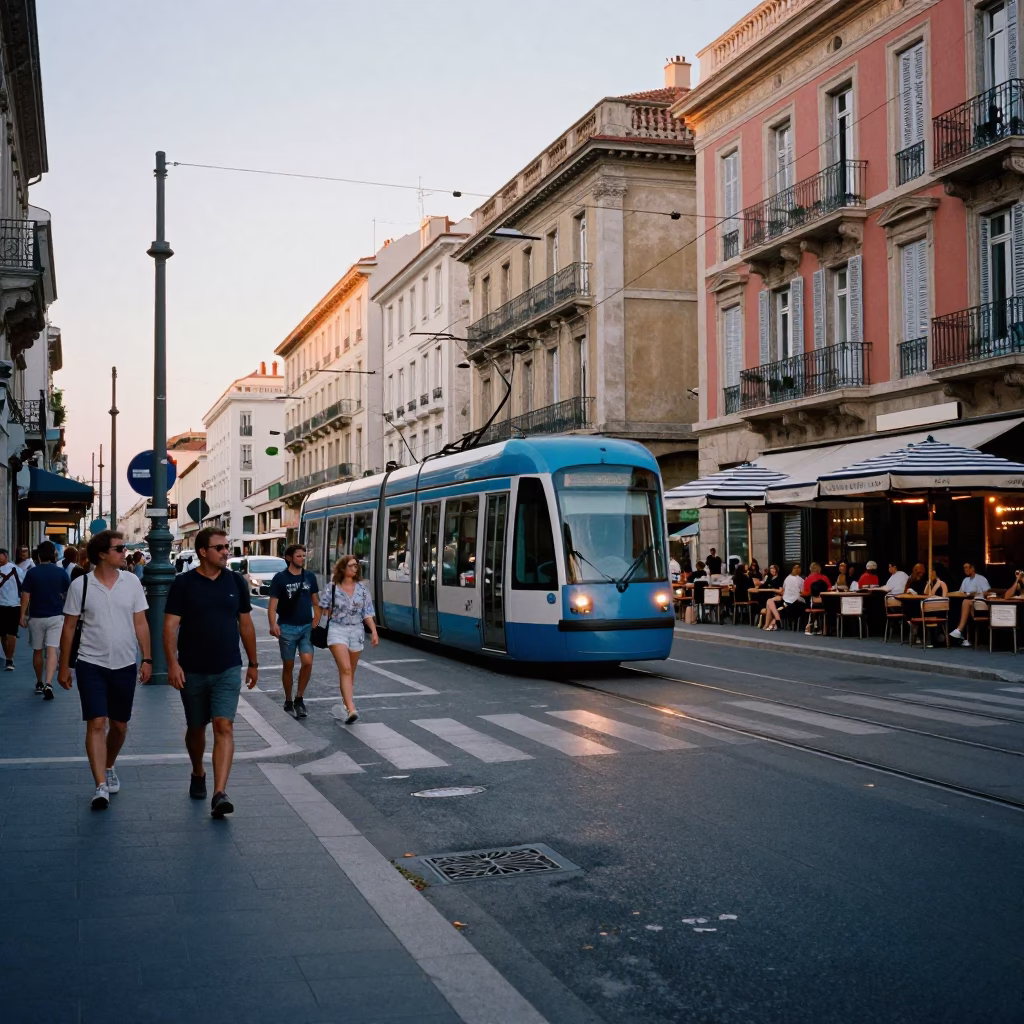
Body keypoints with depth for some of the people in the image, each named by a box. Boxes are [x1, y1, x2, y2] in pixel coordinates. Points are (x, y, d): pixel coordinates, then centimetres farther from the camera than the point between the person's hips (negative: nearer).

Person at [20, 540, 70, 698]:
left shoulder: (32, 572, -5)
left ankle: (39, 683, 27)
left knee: (37, 651, 15)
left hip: (36, 617, 1)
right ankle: (48, 683, -23)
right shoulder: (61, 572, -3)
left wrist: (22, 615, -1)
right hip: (56, 616, -1)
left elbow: (25, 596, -7)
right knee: (52, 651, -7)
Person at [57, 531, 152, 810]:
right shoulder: (80, 585, -5)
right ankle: (101, 786, -12)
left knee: (119, 725, 13)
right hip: (91, 664, -3)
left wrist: (146, 659, -1)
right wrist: (64, 667, 2)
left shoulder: (131, 582, 1)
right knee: (96, 724, -11)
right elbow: (69, 628, 1)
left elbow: (140, 624, 5)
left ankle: (109, 768, 37)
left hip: (125, 665, 3)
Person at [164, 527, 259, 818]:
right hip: (192, 671, 0)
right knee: (196, 728, 15)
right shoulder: (184, 583, -5)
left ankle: (219, 794, -18)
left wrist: (253, 663, 12)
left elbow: (245, 624, 10)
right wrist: (172, 663, -19)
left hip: (227, 670, 0)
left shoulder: (236, 581, 3)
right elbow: (170, 625, -8)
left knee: (224, 727, -13)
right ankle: (198, 775, 42)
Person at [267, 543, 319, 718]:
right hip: (287, 627, -2)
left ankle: (299, 698, 8)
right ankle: (288, 702, 21)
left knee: (307, 662, -10)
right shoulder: (280, 578, -7)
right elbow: (272, 604, -10)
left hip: (307, 626, 2)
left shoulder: (310, 576, 4)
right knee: (288, 665, 7)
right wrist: (273, 624, -25)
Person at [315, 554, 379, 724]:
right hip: (337, 630, -4)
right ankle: (351, 710, -26)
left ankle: (347, 704, 28)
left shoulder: (362, 589, 6)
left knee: (350, 672, 12)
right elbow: (321, 609, 3)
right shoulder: (331, 588, -3)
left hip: (356, 631, 4)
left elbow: (367, 614, 6)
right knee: (345, 669, -17)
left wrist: (374, 632, -4)